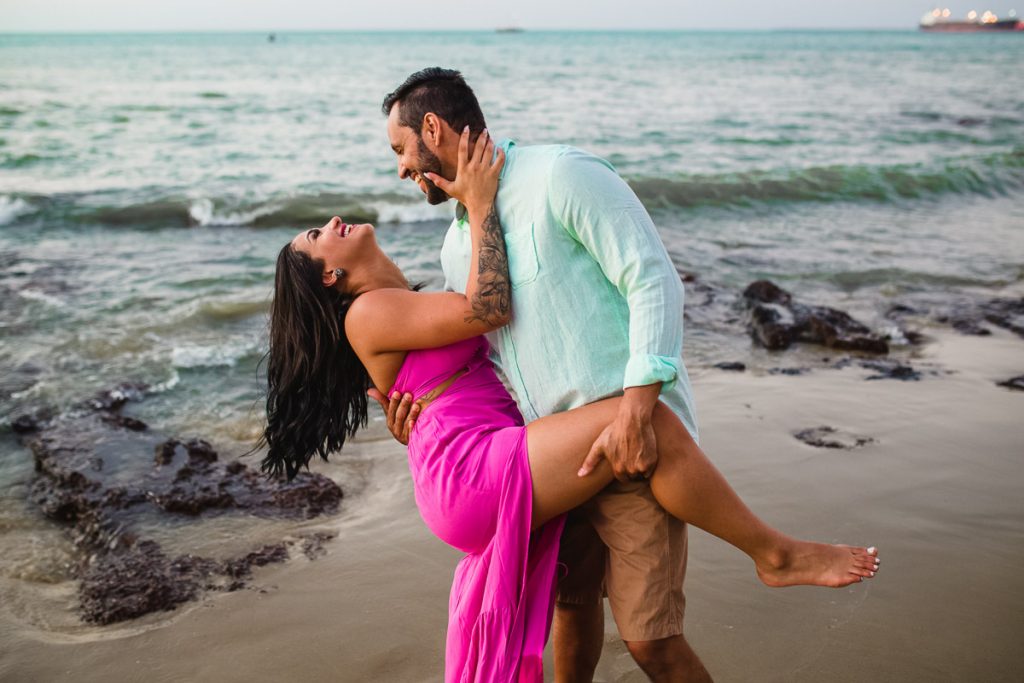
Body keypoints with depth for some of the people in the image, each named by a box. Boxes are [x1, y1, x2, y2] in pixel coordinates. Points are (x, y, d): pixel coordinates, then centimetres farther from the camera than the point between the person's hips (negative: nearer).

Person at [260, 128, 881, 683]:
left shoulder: (406, 307, 26)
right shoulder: (367, 313, -6)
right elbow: (487, 310, -14)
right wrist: (479, 204, -7)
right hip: (476, 472, -11)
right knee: (649, 423, -19)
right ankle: (776, 554, -4)